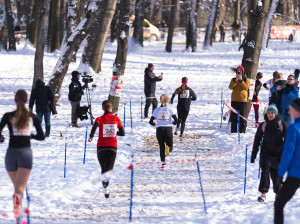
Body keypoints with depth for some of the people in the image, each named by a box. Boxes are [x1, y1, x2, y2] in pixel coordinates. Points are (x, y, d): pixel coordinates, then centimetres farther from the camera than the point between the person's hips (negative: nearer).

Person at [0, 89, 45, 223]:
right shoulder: (32, 117, 4)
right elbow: (41, 136, 7)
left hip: (11, 153, 1)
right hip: (26, 153, -1)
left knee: (16, 186, 19)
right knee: (20, 188, -11)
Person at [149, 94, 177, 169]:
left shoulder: (157, 110, 2)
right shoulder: (169, 110, -1)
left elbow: (151, 121, 1)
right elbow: (176, 120, -5)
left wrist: (155, 124, 23)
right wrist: (173, 123, 18)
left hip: (159, 129, 1)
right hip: (168, 129, -1)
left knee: (161, 147, 13)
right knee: (170, 148, 7)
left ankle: (163, 162, 0)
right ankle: (167, 148, -30)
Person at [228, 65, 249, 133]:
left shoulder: (246, 79, 6)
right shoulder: (233, 79, 13)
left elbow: (246, 87, -10)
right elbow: (230, 87, -4)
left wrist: (241, 80, -16)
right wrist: (235, 80, -16)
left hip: (243, 100, -3)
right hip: (234, 99, 3)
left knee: (242, 115, -3)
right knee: (233, 115, 1)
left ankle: (242, 130, 0)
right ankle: (234, 130, 4)